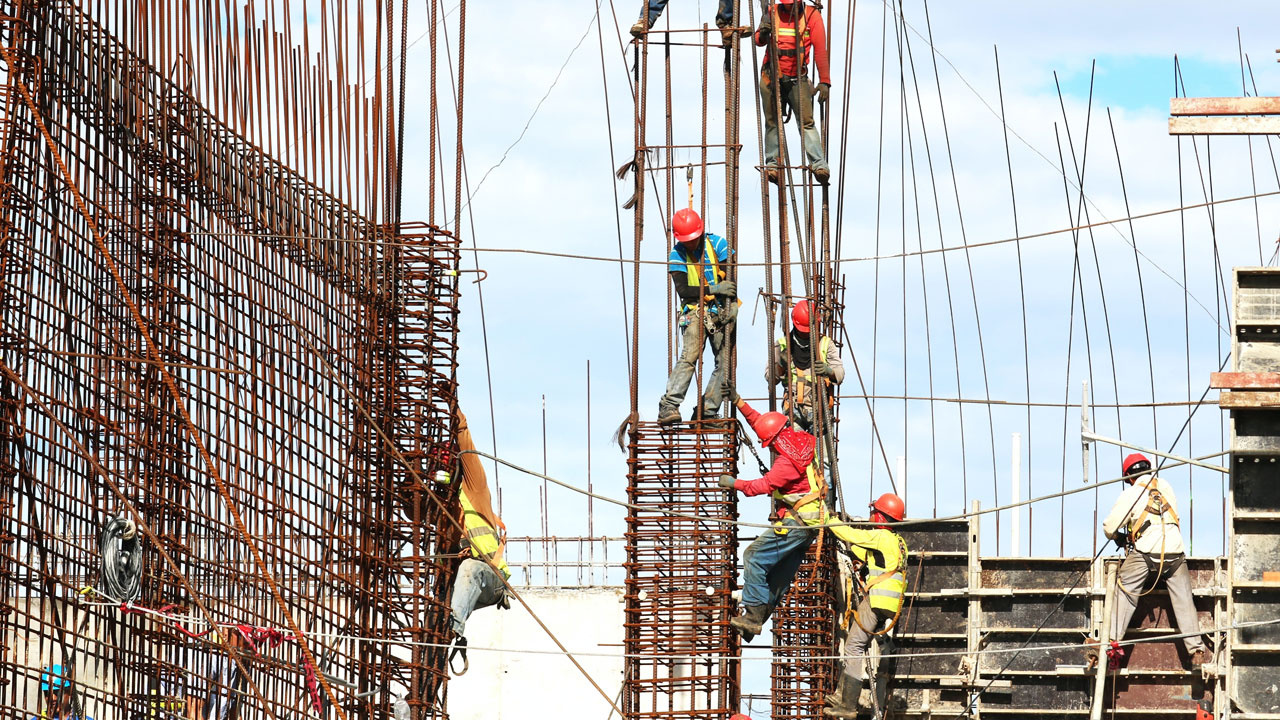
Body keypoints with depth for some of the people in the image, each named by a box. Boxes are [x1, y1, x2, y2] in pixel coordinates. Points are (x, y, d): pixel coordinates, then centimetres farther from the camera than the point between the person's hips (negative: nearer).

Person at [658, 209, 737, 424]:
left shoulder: (717, 244, 0)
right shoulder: (676, 255, -2)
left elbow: (731, 279, -2)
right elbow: (683, 290, -11)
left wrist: (731, 305, -15)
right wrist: (713, 289, -20)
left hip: (722, 311, 2)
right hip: (695, 311, -2)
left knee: (725, 362, -4)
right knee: (688, 357, -21)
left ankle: (707, 411, 0)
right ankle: (668, 406, -29)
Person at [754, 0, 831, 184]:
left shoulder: (812, 15, -3)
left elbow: (820, 50, -7)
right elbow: (758, 40, 10)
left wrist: (824, 81, -13)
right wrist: (762, 34, -16)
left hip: (797, 79, -2)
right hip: (771, 77, 2)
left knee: (806, 121, -11)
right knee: (773, 121, 3)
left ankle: (819, 164, -18)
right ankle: (772, 164, 6)